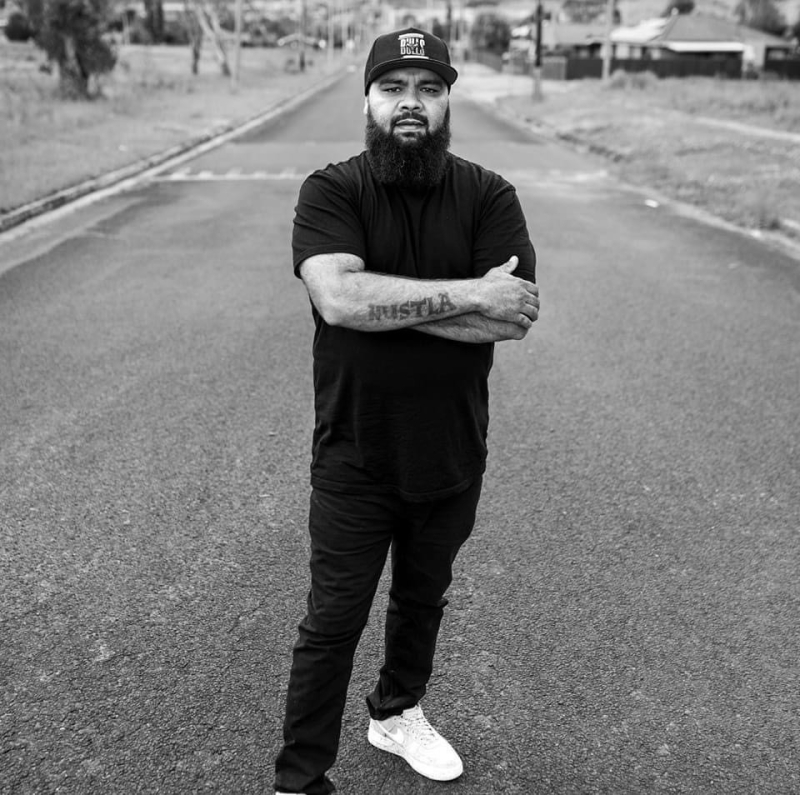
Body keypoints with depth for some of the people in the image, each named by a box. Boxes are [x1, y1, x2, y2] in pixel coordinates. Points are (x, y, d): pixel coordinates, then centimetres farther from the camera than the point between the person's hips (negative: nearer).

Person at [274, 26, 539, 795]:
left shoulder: (488, 196, -5)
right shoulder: (331, 191, -10)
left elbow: (514, 318, -17)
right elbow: (338, 299, -28)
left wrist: (384, 300, -22)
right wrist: (466, 293, -26)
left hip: (453, 456, 3)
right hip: (356, 461, -3)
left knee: (423, 601, 23)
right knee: (333, 623, 7)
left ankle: (397, 715, 49)